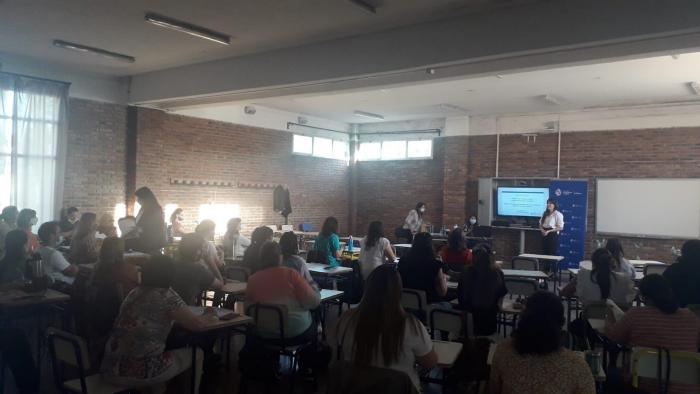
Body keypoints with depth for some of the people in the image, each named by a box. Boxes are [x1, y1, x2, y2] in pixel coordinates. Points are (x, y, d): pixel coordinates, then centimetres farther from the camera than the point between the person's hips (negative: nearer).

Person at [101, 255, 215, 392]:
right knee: (196, 353, 15)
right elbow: (197, 324, -12)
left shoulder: (134, 293, 11)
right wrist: (209, 315, 9)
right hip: (141, 372, -7)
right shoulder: (166, 295, -9)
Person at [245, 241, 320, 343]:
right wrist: (315, 291, 6)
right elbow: (312, 302, -15)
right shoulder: (291, 274, -16)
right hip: (296, 334, -3)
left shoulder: (252, 279, -8)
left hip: (265, 335, 3)